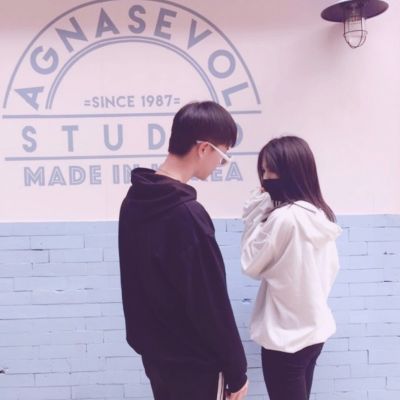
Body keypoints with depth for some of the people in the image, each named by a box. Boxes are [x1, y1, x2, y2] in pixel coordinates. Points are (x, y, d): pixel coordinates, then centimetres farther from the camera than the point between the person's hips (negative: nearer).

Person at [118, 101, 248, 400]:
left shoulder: (134, 202, 0)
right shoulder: (187, 215, -27)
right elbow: (212, 304, -22)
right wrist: (236, 371, -10)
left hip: (155, 352, 8)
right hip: (193, 361, -8)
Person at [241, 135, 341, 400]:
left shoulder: (283, 217, -24)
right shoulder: (322, 215, 2)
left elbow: (252, 264, -11)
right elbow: (331, 269, 9)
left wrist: (255, 215, -10)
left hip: (285, 337, -8)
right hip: (315, 329, 8)